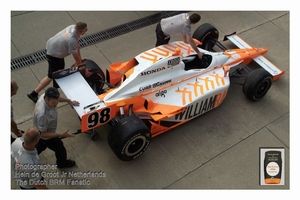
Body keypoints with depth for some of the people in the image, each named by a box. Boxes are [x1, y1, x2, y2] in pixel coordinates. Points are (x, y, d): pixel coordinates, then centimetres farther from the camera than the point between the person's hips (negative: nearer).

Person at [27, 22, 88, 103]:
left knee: (61, 68, 29)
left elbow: (77, 45, 1)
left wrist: (80, 59, 9)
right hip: (53, 54, -9)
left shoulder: (74, 27, -12)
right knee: (51, 76, 5)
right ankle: (34, 93, 15)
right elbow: (76, 57, -24)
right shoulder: (71, 40, -37)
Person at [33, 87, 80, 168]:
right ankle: (62, 163, 52)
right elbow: (42, 134, -34)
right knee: (60, 150, 21)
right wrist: (61, 135, -35)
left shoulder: (45, 96, -24)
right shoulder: (42, 114, -47)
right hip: (47, 137, -7)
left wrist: (69, 101, 14)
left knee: (41, 145, 37)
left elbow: (57, 97, 3)